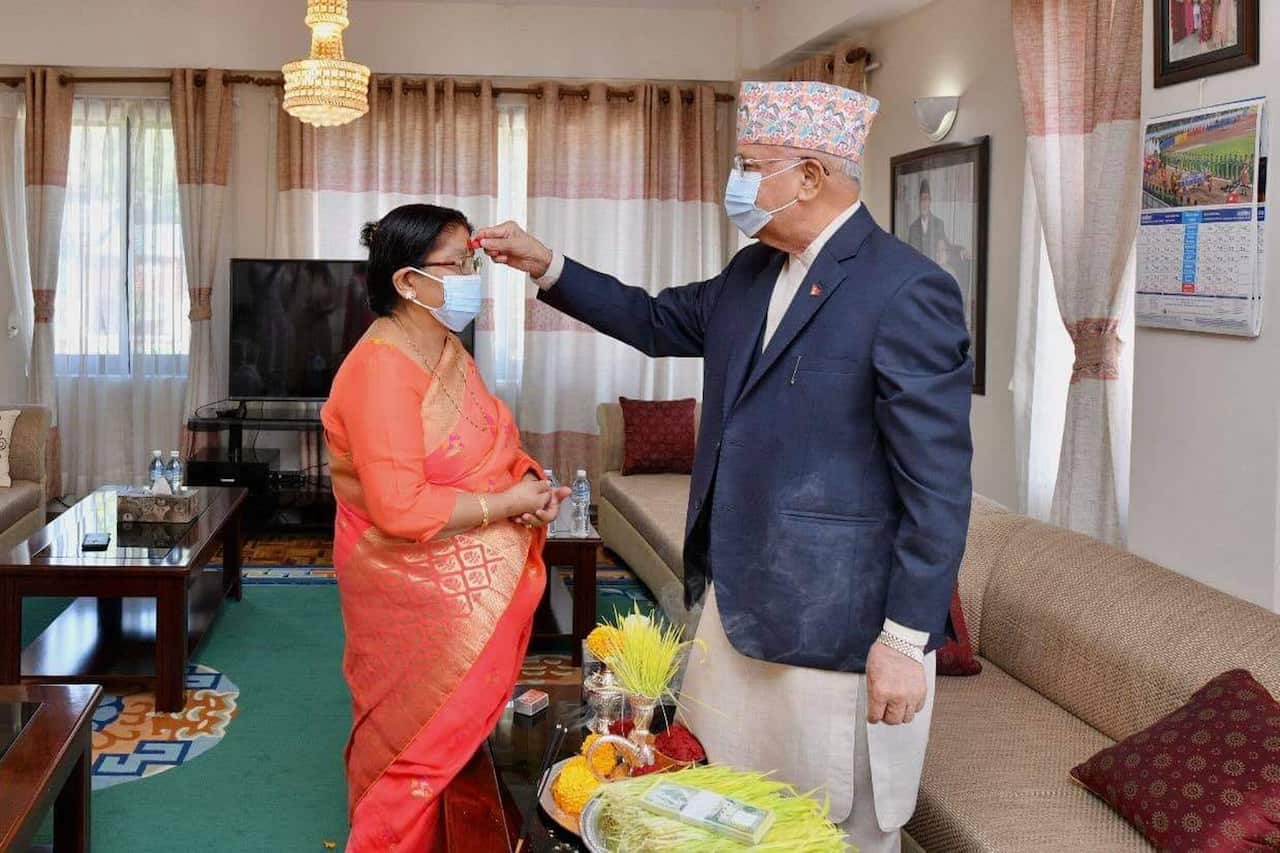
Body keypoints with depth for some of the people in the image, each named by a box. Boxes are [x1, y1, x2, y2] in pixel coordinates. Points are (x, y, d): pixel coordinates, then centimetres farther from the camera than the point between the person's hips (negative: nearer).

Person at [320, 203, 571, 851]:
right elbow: (400, 510, -28)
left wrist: (528, 481, -4)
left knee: (443, 738, 18)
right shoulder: (382, 368, -22)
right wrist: (507, 503, -19)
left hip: (476, 589, 9)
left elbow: (490, 447, 17)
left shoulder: (448, 350, 7)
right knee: (419, 748, 4)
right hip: (422, 598, -8)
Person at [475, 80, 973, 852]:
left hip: (838, 622, -8)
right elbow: (655, 322, 24)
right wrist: (546, 265, 15)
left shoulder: (905, 292, -17)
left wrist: (908, 639, -18)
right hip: (736, 598, 8)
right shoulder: (752, 275, 9)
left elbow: (938, 483, -18)